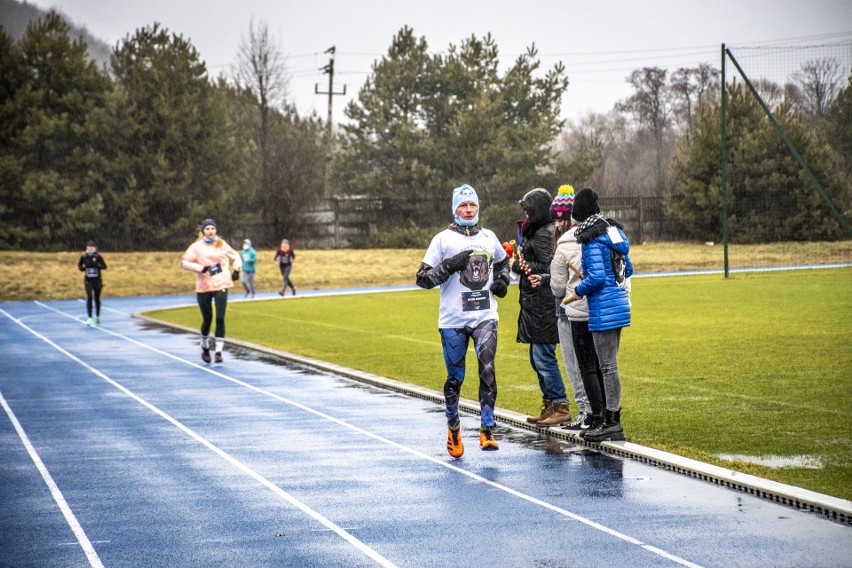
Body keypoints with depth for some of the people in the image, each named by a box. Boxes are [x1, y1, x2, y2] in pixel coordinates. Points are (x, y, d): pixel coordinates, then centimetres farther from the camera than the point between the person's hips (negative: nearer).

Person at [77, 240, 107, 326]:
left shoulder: (98, 256, -5)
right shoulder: (83, 256, 0)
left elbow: (104, 266, -11)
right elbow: (79, 266, 12)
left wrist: (96, 265, -27)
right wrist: (82, 268, -11)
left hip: (97, 280, 0)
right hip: (88, 280, 0)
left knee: (97, 298, 11)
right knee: (89, 297, -15)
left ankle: (97, 316, 29)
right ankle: (89, 318, -17)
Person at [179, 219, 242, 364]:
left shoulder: (222, 244, 9)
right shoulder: (197, 247, 0)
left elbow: (235, 256, 25)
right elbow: (184, 262, -6)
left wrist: (236, 269, 8)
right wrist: (201, 268, -16)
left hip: (221, 286, 1)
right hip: (204, 287, -1)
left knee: (220, 318, -11)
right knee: (207, 319, 6)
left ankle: (219, 351, -9)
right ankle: (205, 348, 31)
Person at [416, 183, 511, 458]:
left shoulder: (489, 237, 10)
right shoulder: (443, 239, -1)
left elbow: (503, 262, 31)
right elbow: (423, 278, -4)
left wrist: (503, 281, 11)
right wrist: (450, 265, -17)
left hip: (485, 317, 2)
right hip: (453, 320, -2)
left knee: (487, 369, -15)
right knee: (455, 378, 6)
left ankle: (487, 430, -12)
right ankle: (453, 427, 28)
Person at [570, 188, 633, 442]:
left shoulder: (593, 241, -16)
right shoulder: (614, 233, 11)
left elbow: (596, 278, -21)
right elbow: (628, 270, 17)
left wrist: (579, 290, -4)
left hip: (603, 309, -9)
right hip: (619, 304, 9)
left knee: (608, 366, -4)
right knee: (609, 365, 15)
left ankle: (612, 423, 0)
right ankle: (611, 418, 20)